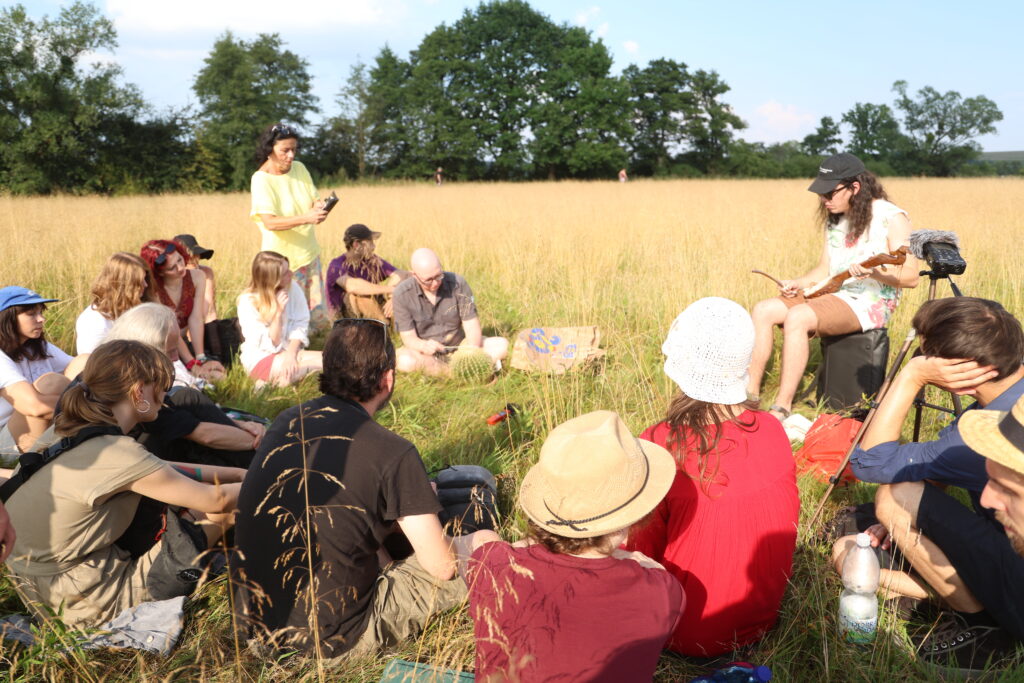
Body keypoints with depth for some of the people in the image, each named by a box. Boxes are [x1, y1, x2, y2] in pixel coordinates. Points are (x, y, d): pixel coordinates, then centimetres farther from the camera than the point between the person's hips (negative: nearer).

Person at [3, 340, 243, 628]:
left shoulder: (71, 434, 2)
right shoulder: (115, 453, -24)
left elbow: (164, 471, 11)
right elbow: (215, 500, -16)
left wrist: (238, 473, 12)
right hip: (82, 601, -9)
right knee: (222, 513, -7)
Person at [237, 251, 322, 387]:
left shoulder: (293, 287, -3)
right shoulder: (248, 302, -13)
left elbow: (301, 325, -3)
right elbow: (270, 345, -14)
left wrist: (291, 353, -20)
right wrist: (278, 312, -25)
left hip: (288, 351, 5)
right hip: (260, 359, -5)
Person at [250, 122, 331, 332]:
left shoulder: (299, 168, 3)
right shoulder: (261, 179, -14)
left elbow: (315, 200, 6)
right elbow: (270, 222, -23)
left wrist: (319, 207, -20)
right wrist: (306, 218, -35)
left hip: (309, 254, 6)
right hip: (283, 258, -6)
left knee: (318, 317, 9)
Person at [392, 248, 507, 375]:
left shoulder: (457, 283, -16)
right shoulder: (402, 294, -18)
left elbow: (472, 326, -14)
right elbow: (408, 337, -15)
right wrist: (424, 346, -40)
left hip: (458, 345, 2)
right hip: (424, 351, -1)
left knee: (501, 345, -17)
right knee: (404, 361, -37)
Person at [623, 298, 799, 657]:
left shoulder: (659, 446, -25)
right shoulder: (773, 430, -11)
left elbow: (643, 552, -13)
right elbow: (785, 518, 4)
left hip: (694, 636, -5)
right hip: (764, 618, 5)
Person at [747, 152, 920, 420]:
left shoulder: (890, 217, -9)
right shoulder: (835, 218, 13)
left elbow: (911, 277, -13)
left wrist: (874, 272, -31)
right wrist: (797, 284, -1)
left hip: (870, 303, -8)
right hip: (833, 294, 8)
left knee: (797, 317, -32)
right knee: (763, 310, -10)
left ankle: (782, 407, -28)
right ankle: (750, 394, -9)